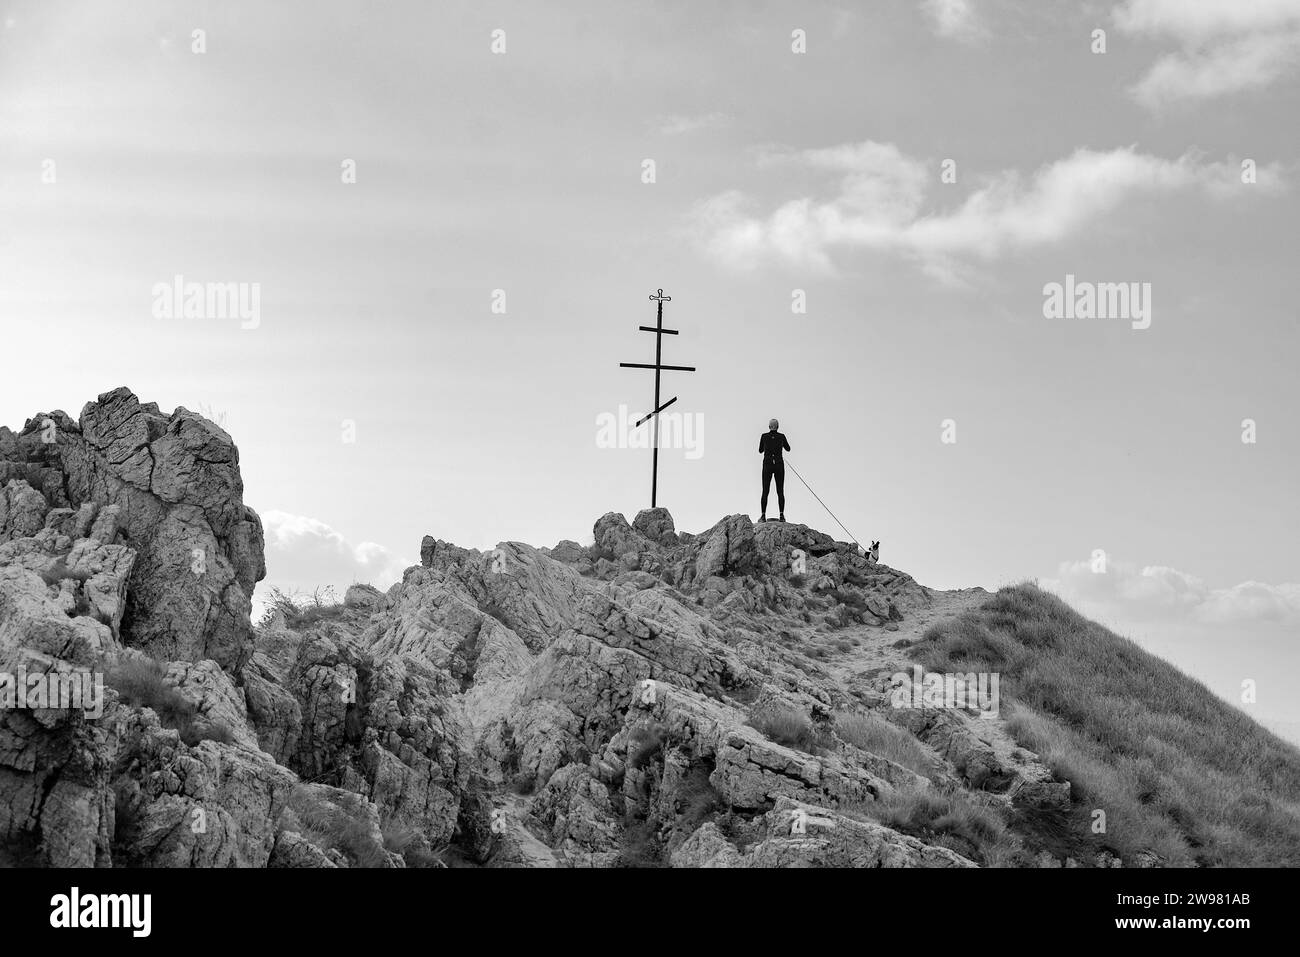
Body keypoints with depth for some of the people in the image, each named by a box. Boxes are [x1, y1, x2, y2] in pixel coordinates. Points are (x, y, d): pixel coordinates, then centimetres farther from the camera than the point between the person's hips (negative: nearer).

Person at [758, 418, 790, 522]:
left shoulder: (764, 436, -1)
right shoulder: (781, 436, 0)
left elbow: (760, 450, 13)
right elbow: (788, 449, 17)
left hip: (767, 465, 0)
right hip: (779, 465, 0)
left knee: (765, 491, 2)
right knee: (780, 492, 4)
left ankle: (763, 516, -7)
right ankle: (782, 515, -6)